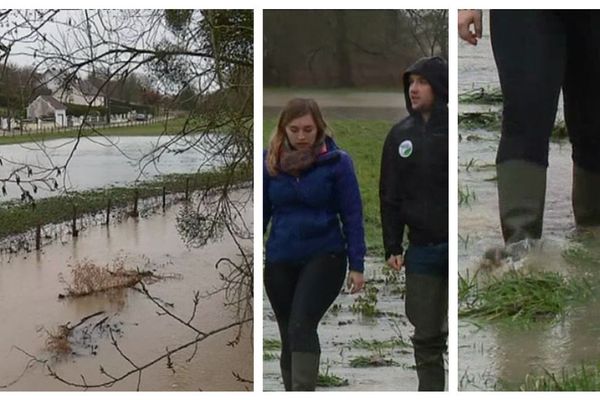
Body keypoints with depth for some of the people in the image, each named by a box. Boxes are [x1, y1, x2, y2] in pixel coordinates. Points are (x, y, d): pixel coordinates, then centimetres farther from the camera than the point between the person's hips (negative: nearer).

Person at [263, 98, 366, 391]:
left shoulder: (336, 161, -7)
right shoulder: (270, 161, 0)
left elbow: (352, 215, -4)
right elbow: (261, 211, 7)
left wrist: (357, 265, -6)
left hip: (324, 256, -3)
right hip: (279, 261, 4)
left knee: (302, 325, -20)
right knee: (288, 335, 10)